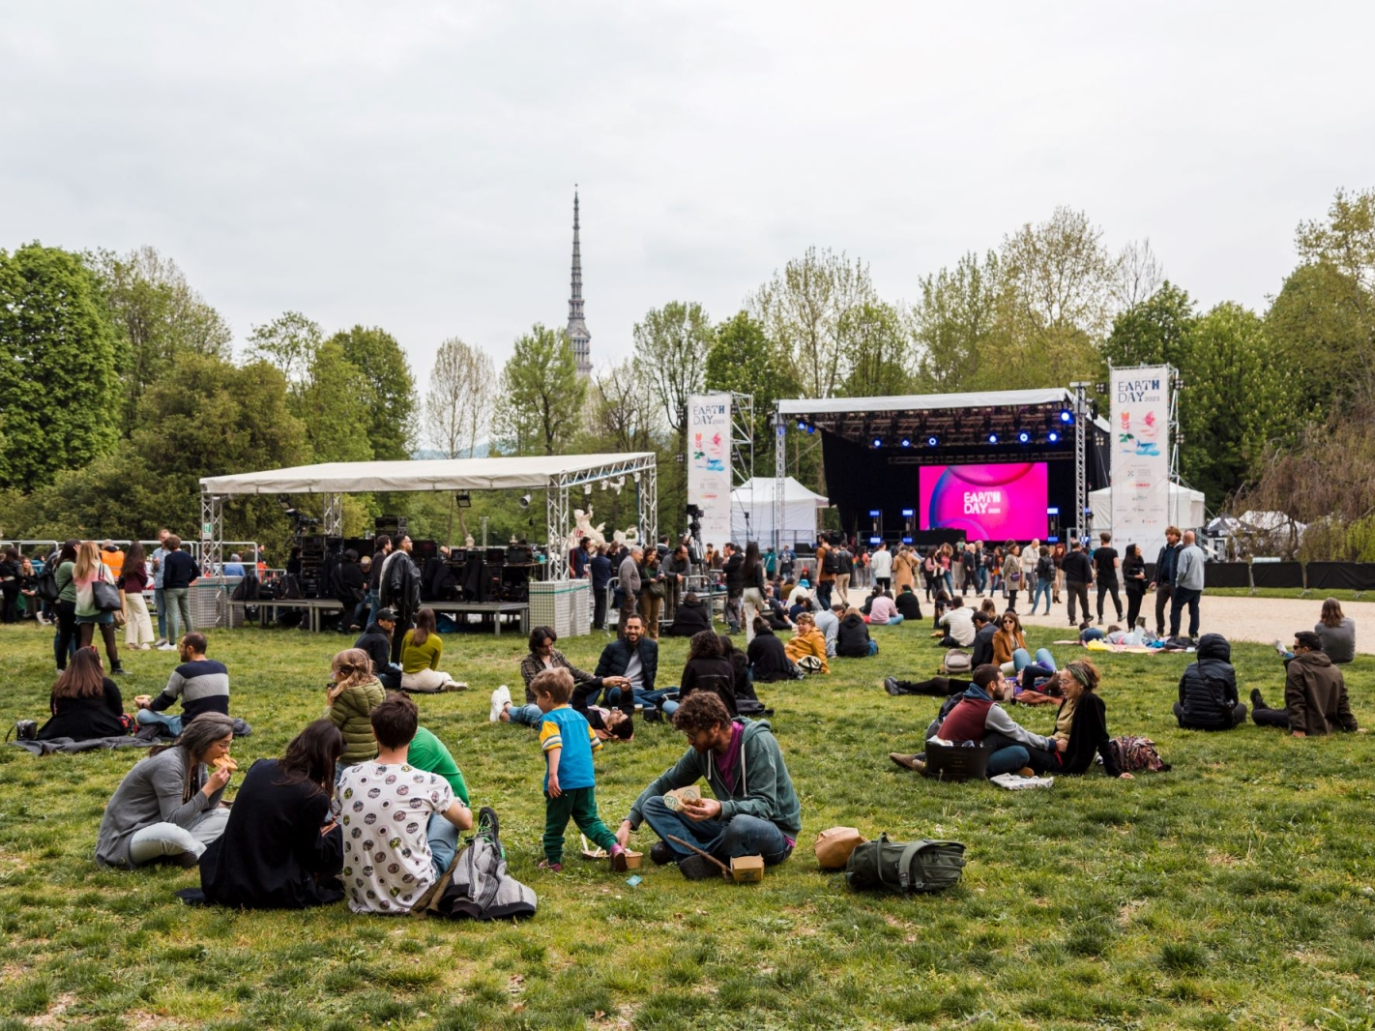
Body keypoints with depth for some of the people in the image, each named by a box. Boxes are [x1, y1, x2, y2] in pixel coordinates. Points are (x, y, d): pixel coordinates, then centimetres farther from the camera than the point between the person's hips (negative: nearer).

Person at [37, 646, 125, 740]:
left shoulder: (60, 685, 10)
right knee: (126, 719, 21)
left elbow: (55, 713, 19)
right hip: (98, 732, -5)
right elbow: (118, 712, 10)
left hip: (62, 734, 5)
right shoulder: (106, 684, 1)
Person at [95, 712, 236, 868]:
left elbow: (207, 808, 6)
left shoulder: (196, 760, 2)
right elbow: (174, 821, -27)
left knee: (224, 817, 2)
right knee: (171, 833, -39)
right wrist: (209, 788, -26)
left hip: (160, 831, 9)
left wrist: (222, 780, -8)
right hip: (124, 840, -9)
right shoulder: (168, 763, -24)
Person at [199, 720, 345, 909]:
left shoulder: (260, 768, 2)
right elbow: (314, 856, -5)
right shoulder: (314, 797, -16)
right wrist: (331, 832, 14)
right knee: (340, 836, 6)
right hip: (272, 891, -6)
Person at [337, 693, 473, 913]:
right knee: (444, 816, 19)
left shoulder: (348, 777, -7)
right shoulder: (429, 783, -16)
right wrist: (465, 810, 30)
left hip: (361, 895, 3)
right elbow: (465, 822, 5)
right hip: (413, 896, -3)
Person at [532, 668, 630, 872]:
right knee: (589, 819, 12)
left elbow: (555, 746, -22)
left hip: (563, 782, -6)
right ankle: (614, 846, -7)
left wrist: (552, 774, -30)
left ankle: (553, 861, 19)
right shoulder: (579, 716, 16)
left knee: (555, 822, 10)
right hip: (586, 779, 6)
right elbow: (594, 745, 20)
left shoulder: (550, 719, -7)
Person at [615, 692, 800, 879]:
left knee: (741, 825, -43)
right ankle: (705, 859, -23)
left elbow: (764, 805, -27)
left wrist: (721, 809, -44)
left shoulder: (757, 742, -21)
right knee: (652, 805, -4)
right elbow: (666, 783, 9)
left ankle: (685, 850, -14)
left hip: (774, 831, -6)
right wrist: (629, 822, 0)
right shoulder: (702, 749, -3)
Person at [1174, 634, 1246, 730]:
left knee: (1177, 705, 31)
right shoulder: (1227, 670, -11)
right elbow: (1233, 701, 3)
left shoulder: (1190, 668, -2)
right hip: (1217, 725, 2)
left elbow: (1182, 699, 5)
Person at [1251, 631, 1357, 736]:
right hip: (1331, 726, 7)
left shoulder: (1296, 666, -11)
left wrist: (1298, 728, -22)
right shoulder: (1335, 671, 8)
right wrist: (1352, 727, 14)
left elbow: (1295, 701, -19)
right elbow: (1343, 703, 9)